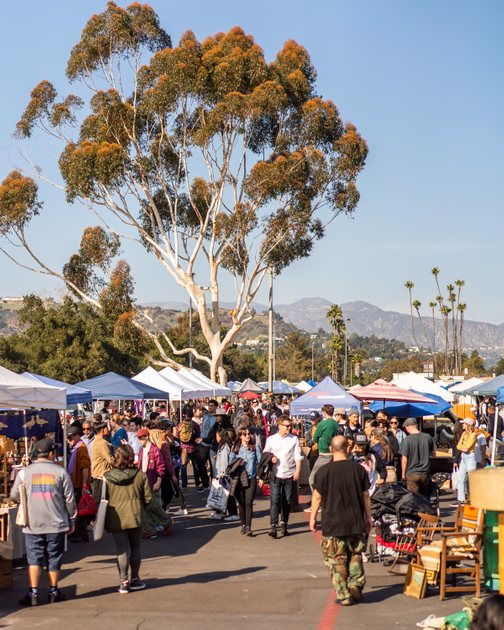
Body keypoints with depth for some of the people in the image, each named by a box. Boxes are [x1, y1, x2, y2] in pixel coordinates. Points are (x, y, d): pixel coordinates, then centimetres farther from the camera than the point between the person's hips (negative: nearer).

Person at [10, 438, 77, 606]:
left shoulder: (25, 472, -2)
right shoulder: (60, 472, -5)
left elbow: (14, 495, 5)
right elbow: (70, 499, -2)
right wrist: (72, 520, 10)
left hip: (32, 524, 1)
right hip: (56, 524, 0)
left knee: (34, 559, 7)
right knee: (54, 559, 10)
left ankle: (33, 593, 1)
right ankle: (53, 592, 18)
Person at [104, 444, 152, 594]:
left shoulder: (108, 477, -6)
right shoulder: (140, 475, -3)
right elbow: (148, 498, -1)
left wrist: (104, 520, 12)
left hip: (116, 518, 0)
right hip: (135, 516, 1)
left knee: (122, 550, 4)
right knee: (135, 548, 14)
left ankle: (124, 582, 5)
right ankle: (134, 579, 21)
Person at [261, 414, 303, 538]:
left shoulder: (294, 439, 4)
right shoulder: (271, 439, 4)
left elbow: (298, 457, 1)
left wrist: (297, 471, -12)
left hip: (289, 475, 1)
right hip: (275, 475, -1)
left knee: (287, 501, 8)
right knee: (275, 500, -10)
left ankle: (284, 524, 20)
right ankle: (273, 526, -12)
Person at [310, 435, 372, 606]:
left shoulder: (324, 471, -9)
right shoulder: (359, 469, -2)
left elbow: (317, 497, -4)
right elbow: (366, 496, 4)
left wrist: (312, 517, 9)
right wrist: (368, 517, 16)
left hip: (332, 523, -2)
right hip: (356, 522, 3)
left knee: (337, 560, 6)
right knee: (355, 555, 20)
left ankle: (343, 595, 7)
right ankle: (356, 585, 8)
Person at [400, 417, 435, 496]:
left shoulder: (407, 440, -13)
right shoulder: (427, 437, -1)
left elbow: (404, 459, -11)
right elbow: (433, 453, 11)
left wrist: (403, 474, 0)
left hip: (412, 474, -4)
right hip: (425, 473, 4)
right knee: (425, 497, 14)